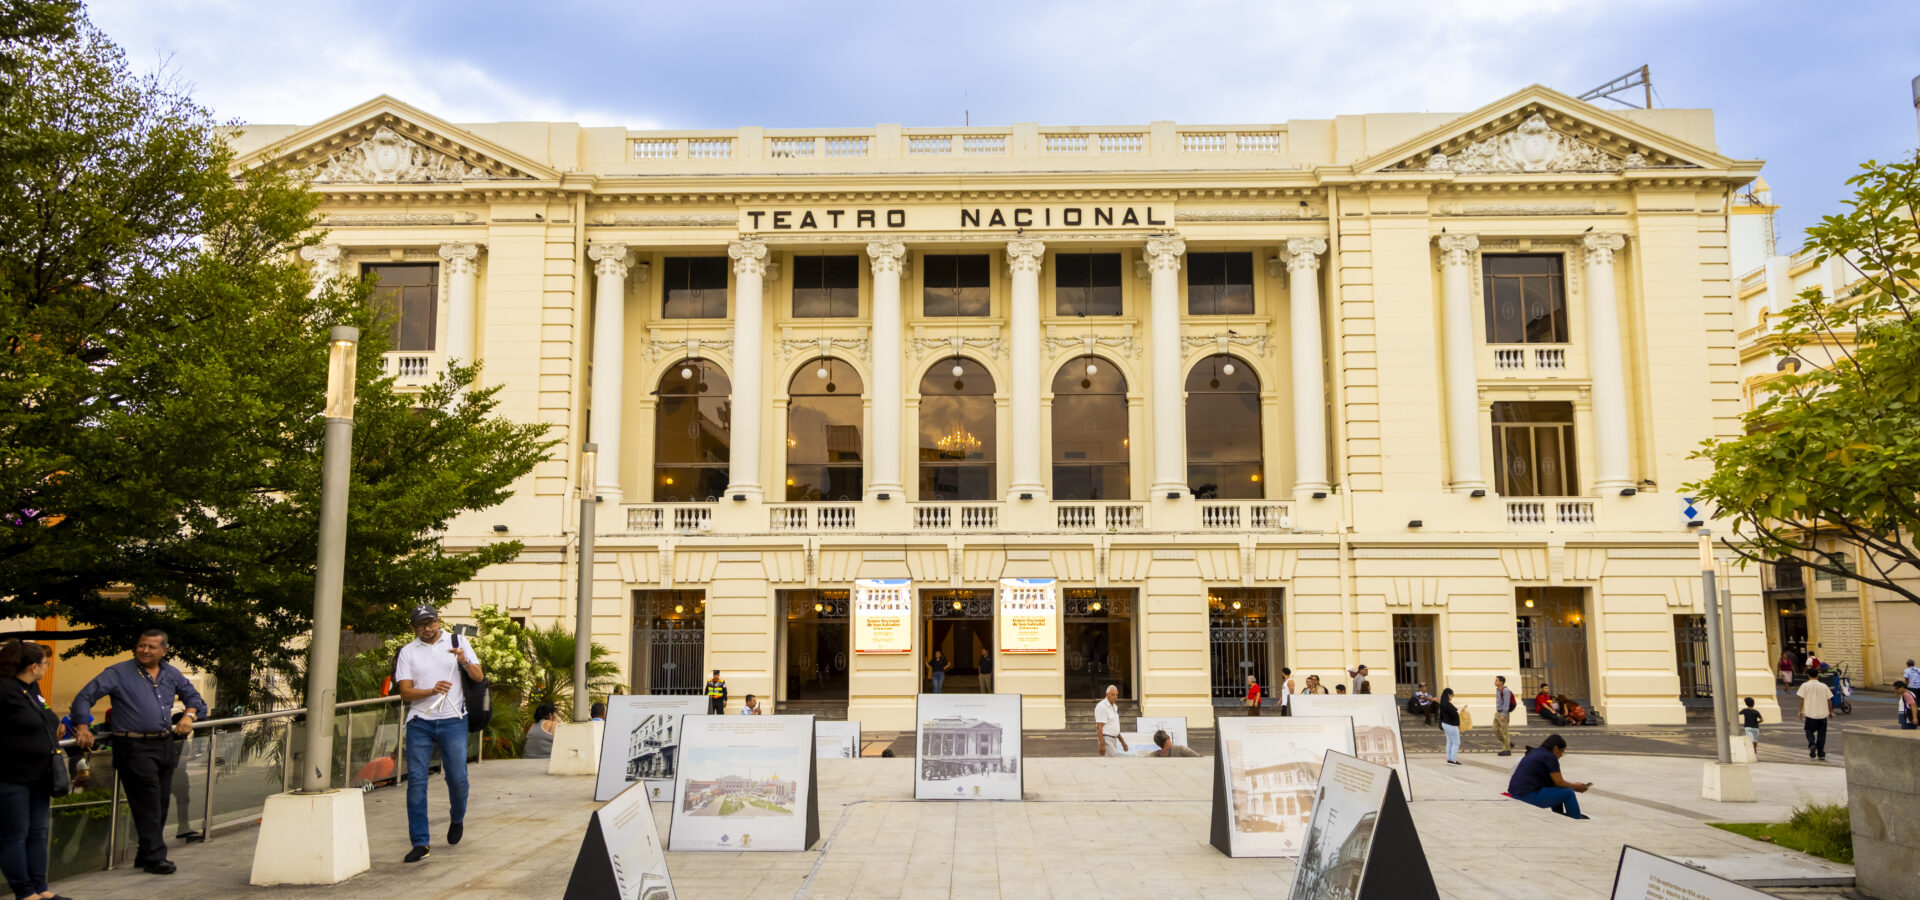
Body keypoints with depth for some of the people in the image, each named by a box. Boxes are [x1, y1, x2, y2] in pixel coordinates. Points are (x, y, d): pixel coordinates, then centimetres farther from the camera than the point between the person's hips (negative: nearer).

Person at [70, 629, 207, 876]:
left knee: (161, 804, 10)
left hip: (165, 745, 6)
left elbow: (192, 695, 26)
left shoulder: (171, 674, 13)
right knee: (148, 804, -8)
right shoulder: (119, 673, -2)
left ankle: (146, 855, 22)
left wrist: (189, 715, 8)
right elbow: (85, 696, -4)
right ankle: (154, 857, -2)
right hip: (135, 747, -6)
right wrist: (82, 727, -15)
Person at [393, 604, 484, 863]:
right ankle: (420, 843, 1)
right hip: (419, 722, 1)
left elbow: (479, 677, 2)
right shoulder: (408, 652, 8)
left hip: (452, 721, -1)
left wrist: (464, 661, -18)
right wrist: (432, 691, -18)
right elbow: (405, 692, 0)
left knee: (457, 778, -3)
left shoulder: (458, 642, 7)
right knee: (416, 781, -5)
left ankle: (457, 819, 28)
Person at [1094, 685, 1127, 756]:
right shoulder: (1102, 707, -13)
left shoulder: (1114, 707, 16)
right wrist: (1102, 744, -24)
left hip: (1113, 739, 9)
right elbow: (1099, 727, -18)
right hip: (1106, 739, -9)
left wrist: (1122, 741, 20)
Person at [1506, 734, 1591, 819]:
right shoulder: (1550, 757, -10)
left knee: (1556, 789, 25)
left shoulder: (1534, 752, 17)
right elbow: (1559, 783, -6)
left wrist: (1573, 784, 22)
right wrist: (1576, 786, 11)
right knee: (1568, 793, -2)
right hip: (1530, 797, -10)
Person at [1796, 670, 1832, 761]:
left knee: (1809, 731, 12)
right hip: (1823, 713, 2)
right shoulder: (1824, 686, 4)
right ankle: (1821, 754, 11)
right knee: (1821, 734, 11)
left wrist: (1800, 711, 2)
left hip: (1810, 713, -2)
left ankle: (1812, 745, -16)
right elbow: (1829, 700, 5)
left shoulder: (1805, 685, -3)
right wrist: (1831, 711, 17)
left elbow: (1802, 699, -5)